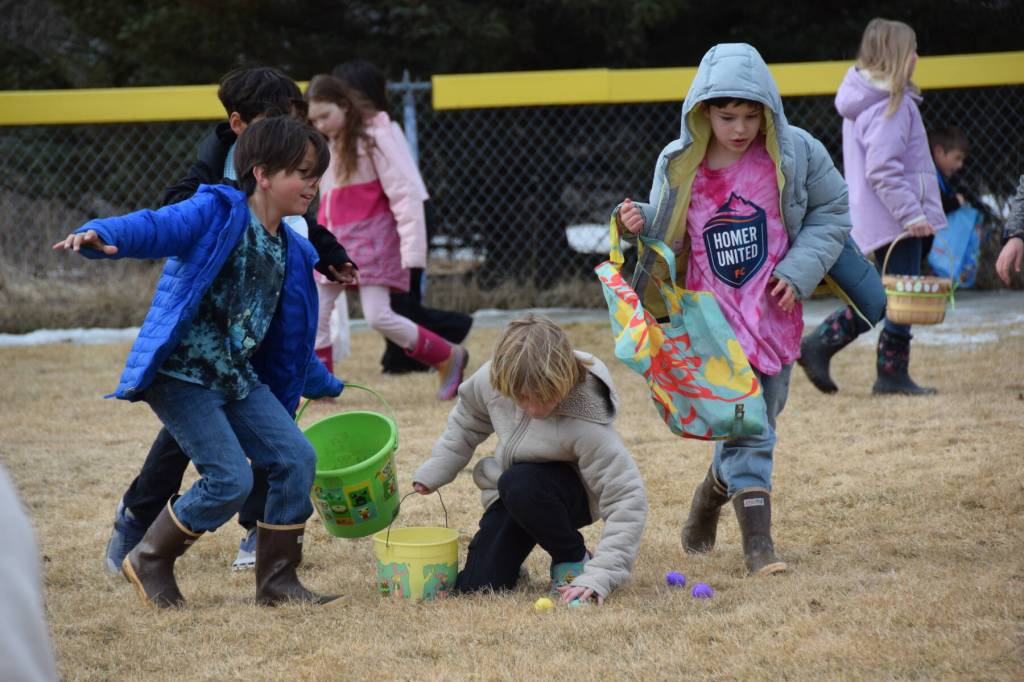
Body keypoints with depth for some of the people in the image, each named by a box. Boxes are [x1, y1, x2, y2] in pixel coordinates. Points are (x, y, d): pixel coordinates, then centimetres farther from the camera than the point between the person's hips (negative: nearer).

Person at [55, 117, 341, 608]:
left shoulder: (291, 252, 11)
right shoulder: (216, 213, -11)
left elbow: (291, 337, 24)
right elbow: (152, 229, -26)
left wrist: (325, 387, 31)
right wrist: (98, 236, -46)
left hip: (238, 378, 8)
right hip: (180, 376, -8)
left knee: (296, 459, -3)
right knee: (230, 479, -14)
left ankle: (276, 579, 9)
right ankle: (149, 562, 8)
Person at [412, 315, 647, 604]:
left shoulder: (587, 424, -36)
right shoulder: (491, 379, -22)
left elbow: (627, 499, -35)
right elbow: (468, 420, 4)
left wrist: (599, 577, -42)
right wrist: (434, 471, 4)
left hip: (571, 495, -4)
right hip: (509, 494, 4)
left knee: (520, 483, -38)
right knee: (473, 587, -12)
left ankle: (573, 560, -11)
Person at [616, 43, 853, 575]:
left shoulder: (795, 153, -6)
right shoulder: (679, 165, -3)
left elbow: (831, 212, 5)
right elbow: (669, 233, 11)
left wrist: (799, 271, -7)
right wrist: (639, 223, -11)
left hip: (773, 312, 2)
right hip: (712, 314, -1)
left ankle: (716, 489, 42)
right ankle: (758, 542, -9)